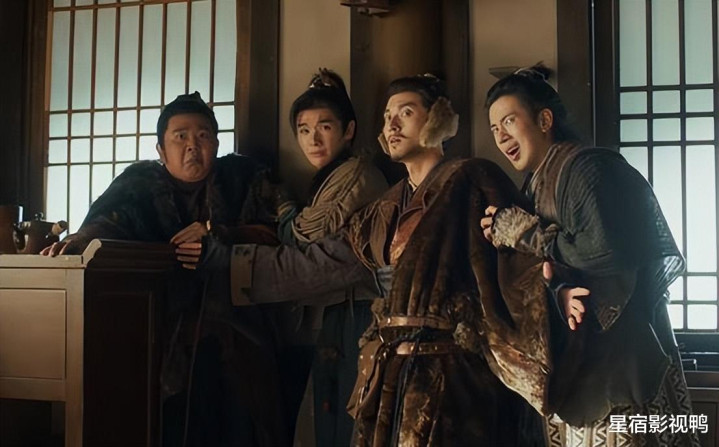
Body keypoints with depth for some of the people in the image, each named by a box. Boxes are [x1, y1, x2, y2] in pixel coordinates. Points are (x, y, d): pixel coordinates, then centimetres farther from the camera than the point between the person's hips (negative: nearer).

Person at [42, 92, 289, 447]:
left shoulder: (243, 177, 13)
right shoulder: (141, 182, 13)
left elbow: (273, 234, 2)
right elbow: (110, 220, -5)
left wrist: (216, 233, -12)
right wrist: (79, 239, -26)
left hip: (233, 337, 0)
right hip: (165, 338, 0)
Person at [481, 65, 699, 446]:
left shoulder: (587, 167, -11)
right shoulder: (537, 185, 15)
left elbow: (607, 252, -24)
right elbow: (548, 271, 10)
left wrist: (522, 232, -14)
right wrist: (560, 292, -15)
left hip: (618, 354, -8)